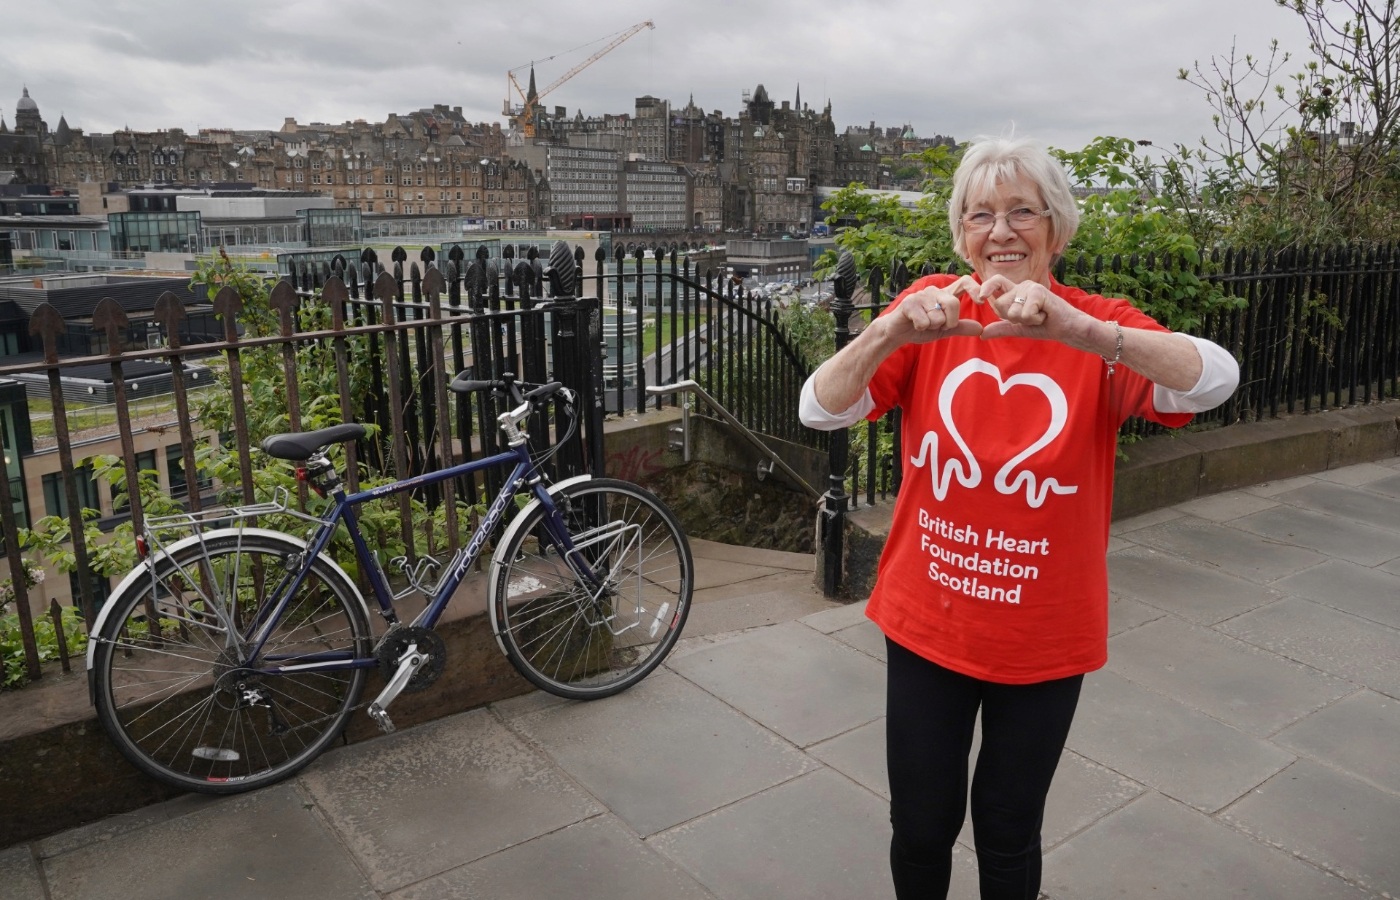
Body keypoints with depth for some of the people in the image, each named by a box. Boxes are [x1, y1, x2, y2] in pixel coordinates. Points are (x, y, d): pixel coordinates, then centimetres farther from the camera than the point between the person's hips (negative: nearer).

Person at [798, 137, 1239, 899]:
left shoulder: (1099, 329, -9)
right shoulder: (931, 308, -7)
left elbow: (1215, 381, -28)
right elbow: (820, 411, -15)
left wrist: (1074, 328, -42)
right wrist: (891, 331, -34)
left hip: (1042, 641, 0)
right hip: (927, 625, 1)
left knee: (1008, 837, 17)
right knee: (920, 828, 14)